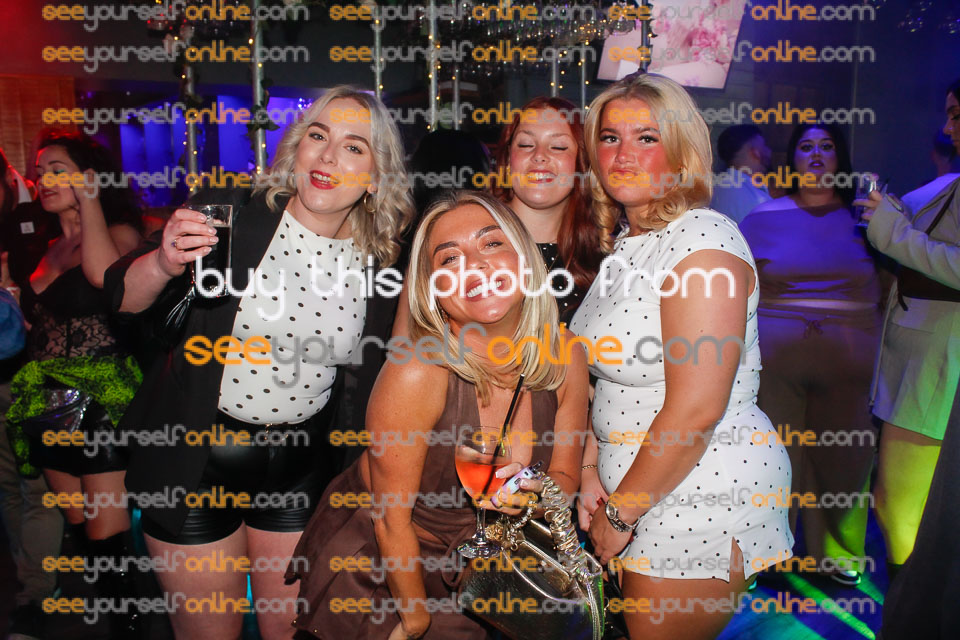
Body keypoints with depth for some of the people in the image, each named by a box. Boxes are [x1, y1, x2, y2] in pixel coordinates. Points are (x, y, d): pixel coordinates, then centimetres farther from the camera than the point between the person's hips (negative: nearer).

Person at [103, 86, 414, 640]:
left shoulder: (382, 261, -5)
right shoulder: (235, 216, -12)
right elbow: (123, 298, -7)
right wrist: (163, 264, -27)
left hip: (302, 466, 2)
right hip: (194, 458, -1)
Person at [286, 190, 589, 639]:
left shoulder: (566, 357, -16)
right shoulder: (416, 373, -31)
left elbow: (566, 475, -1)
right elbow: (391, 520, -19)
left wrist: (536, 491, -23)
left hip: (468, 553, 4)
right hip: (372, 561, -4)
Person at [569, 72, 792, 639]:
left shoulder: (704, 240, -21)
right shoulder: (629, 241, 8)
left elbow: (696, 410, -25)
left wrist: (621, 512, -15)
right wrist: (590, 470, 3)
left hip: (704, 493, -8)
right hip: (639, 482, 8)